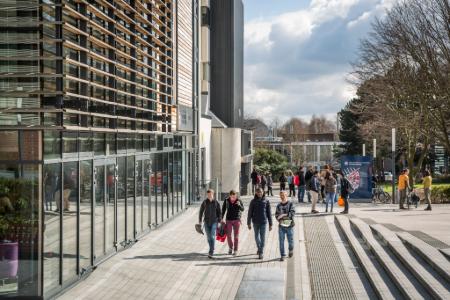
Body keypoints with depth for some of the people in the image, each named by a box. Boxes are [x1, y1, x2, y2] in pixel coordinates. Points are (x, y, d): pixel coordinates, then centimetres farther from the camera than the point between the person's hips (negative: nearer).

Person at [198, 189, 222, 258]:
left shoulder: (216, 202, -3)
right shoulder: (204, 202, -2)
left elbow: (219, 212, 3)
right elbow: (201, 212, 4)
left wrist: (220, 221, 1)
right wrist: (200, 221, 3)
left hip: (214, 222, -2)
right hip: (207, 222, 2)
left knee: (212, 236, -13)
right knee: (208, 237, 9)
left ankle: (211, 252, -16)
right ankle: (212, 250, 29)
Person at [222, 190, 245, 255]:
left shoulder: (239, 201, -5)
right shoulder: (226, 201, -3)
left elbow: (242, 209, -8)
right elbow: (223, 209, 6)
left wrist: (239, 205, -27)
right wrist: (222, 218, 4)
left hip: (236, 220, -1)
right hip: (228, 220, 2)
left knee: (236, 235, -2)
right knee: (228, 235, 6)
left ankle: (235, 250, 3)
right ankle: (230, 247, 28)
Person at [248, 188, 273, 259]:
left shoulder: (266, 201, -2)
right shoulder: (253, 201, -1)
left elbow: (269, 213, 1)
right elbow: (250, 213, 2)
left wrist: (270, 224, 0)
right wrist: (249, 223, 1)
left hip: (263, 222, -1)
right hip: (255, 222, 1)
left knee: (262, 237, -4)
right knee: (257, 237, 12)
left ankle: (261, 252, 2)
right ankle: (259, 248, 37)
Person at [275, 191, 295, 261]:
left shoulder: (291, 204, -2)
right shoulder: (279, 205, 8)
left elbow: (292, 213, -13)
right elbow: (276, 215, 7)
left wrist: (283, 215, -19)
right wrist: (279, 220, -13)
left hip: (289, 225, -2)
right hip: (281, 226, 2)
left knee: (290, 240, 7)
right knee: (281, 241, -2)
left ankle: (291, 250, 36)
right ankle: (282, 255, 6)